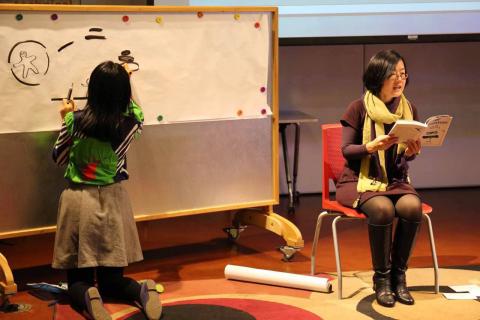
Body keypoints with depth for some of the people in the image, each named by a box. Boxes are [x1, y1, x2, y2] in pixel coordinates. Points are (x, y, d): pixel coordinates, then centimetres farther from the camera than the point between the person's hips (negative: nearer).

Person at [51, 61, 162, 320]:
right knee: (112, 280, 13)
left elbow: (59, 158, 5)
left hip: (78, 202, -1)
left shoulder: (75, 120, -12)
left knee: (77, 281, 9)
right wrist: (123, 82, 27)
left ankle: (87, 297, -25)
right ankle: (141, 290, -18)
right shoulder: (130, 123, -10)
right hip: (112, 202, 1)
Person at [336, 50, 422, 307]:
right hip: (359, 180, -4)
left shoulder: (408, 109, 6)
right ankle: (381, 278, -17)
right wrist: (372, 146, -25)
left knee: (412, 206, -29)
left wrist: (410, 152, -14)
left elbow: (407, 156, 11)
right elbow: (346, 150, -7)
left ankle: (398, 275, -13)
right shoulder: (359, 108, -7)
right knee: (382, 209, -35)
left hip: (395, 180, 4)